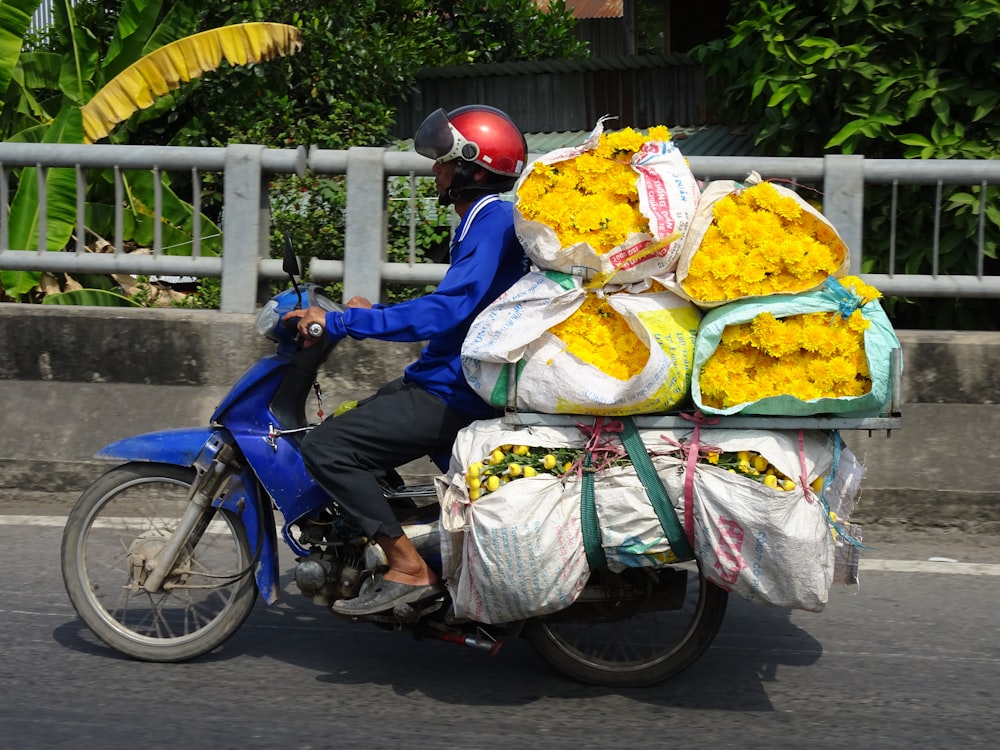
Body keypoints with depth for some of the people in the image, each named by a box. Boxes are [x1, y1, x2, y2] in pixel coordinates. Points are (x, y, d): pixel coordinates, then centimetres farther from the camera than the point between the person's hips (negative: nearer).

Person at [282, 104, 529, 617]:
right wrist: (372, 314, 23)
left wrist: (339, 322, -25)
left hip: (454, 396, -11)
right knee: (344, 431, 23)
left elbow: (447, 310, -27)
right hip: (447, 380, 11)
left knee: (325, 446, -17)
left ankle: (408, 569, -15)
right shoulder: (481, 222, 17)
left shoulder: (495, 220, -17)